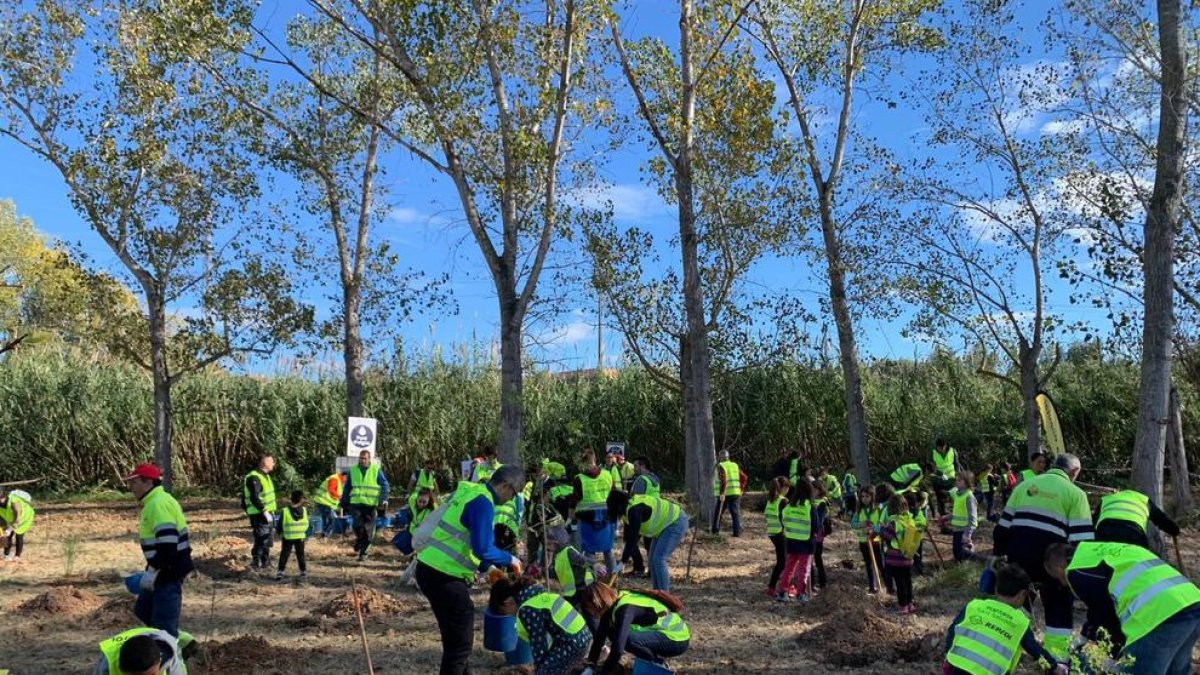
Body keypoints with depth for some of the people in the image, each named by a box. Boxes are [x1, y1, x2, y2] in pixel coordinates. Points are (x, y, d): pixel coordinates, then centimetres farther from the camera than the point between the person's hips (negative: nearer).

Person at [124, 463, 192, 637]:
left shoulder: (158, 504, -19)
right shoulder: (154, 502, 16)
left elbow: (168, 543, -27)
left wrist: (152, 571, -19)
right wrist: (152, 570, 22)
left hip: (169, 571, -11)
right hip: (164, 570, 11)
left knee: (164, 623, -6)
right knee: (143, 610, 21)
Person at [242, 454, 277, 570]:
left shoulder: (265, 476, 14)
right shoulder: (254, 478, -18)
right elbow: (255, 499, -25)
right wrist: (265, 511, -25)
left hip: (267, 513, 10)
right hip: (259, 515, -10)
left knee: (268, 540, 17)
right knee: (262, 540, -8)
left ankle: (265, 562, 27)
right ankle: (256, 563, -1)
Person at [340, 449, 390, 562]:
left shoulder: (376, 470, 0)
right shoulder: (353, 470, 9)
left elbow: (385, 485, 0)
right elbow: (347, 487, 17)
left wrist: (383, 500, -10)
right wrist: (344, 502, 15)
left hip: (371, 505, -1)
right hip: (356, 503, 1)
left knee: (368, 530, 1)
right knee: (358, 525, -18)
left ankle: (363, 552, 15)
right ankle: (359, 539, 13)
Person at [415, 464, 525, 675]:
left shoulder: (468, 491, 13)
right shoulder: (483, 502, -15)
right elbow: (483, 549, -21)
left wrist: (491, 568, 22)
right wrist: (510, 560, -5)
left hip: (430, 569, 10)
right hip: (443, 577, -10)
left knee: (456, 637, 22)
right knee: (460, 642, 2)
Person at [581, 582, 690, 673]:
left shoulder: (625, 609, -28)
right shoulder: (613, 604, -2)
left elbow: (618, 648, -34)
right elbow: (601, 634, 7)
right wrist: (592, 662, 7)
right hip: (663, 632, 9)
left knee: (626, 638, -29)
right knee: (613, 632, 0)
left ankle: (657, 664, -4)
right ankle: (657, 656, 9)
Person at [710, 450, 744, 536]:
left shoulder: (721, 466, -6)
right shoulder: (735, 465, 13)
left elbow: (723, 480, -19)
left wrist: (722, 493, -23)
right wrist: (740, 489, 20)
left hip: (724, 494, -4)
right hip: (735, 493, 4)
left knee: (718, 513, 10)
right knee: (736, 513, 2)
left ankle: (715, 531, 14)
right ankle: (737, 532, -6)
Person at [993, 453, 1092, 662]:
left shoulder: (1025, 484, 17)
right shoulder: (1074, 493, 3)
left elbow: (1003, 525, 16)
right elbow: (1081, 538, -4)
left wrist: (999, 554, 23)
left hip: (1017, 555, 4)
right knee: (1059, 607, 13)